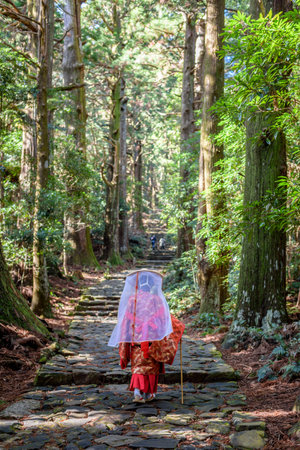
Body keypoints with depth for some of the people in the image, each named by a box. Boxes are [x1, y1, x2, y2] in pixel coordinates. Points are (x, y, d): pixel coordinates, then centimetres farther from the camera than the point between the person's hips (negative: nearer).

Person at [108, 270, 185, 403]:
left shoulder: (132, 299, 0)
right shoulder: (157, 300, -5)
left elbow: (126, 321, 1)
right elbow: (166, 318, -3)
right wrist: (179, 326, 11)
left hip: (136, 339, 1)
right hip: (153, 339, -1)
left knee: (138, 365, 6)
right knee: (152, 366, 13)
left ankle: (137, 390, -14)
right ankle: (148, 394, 20)